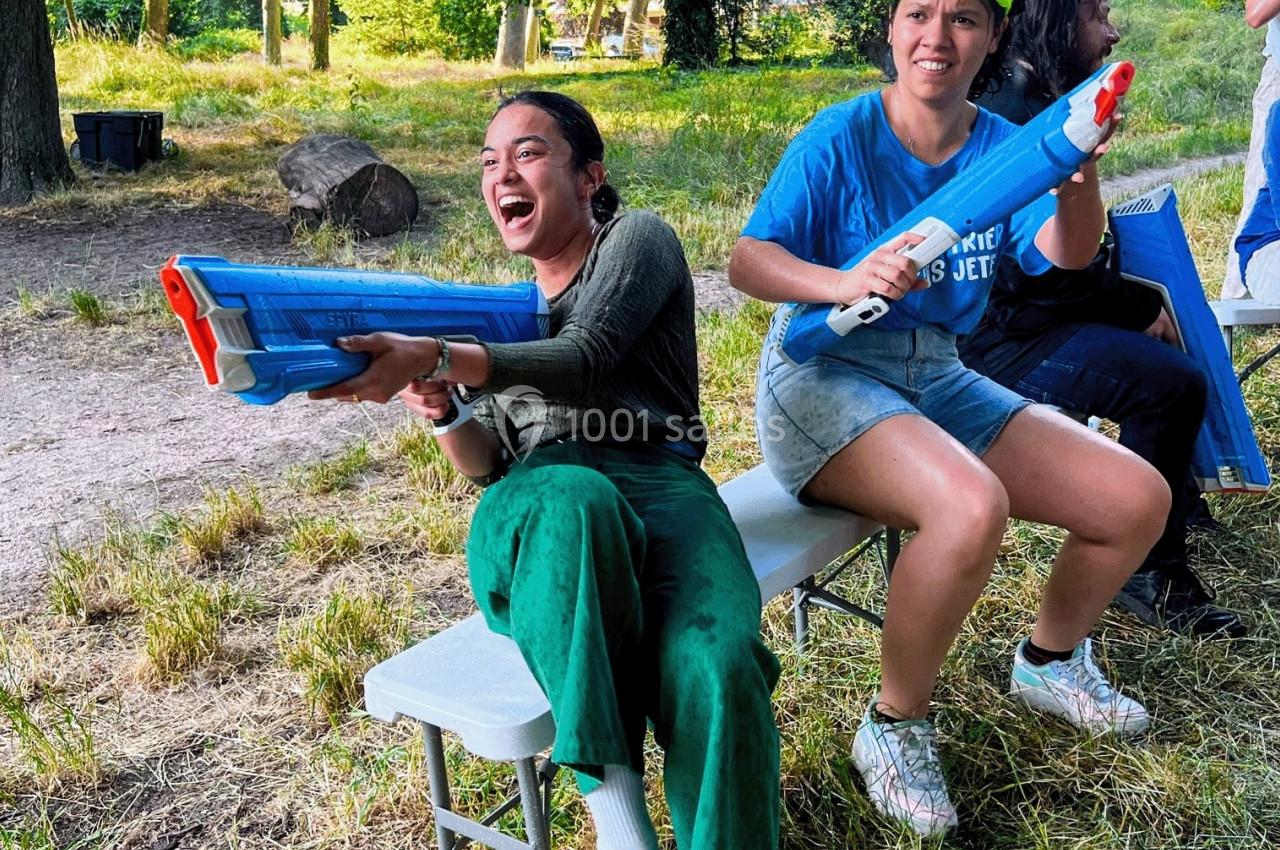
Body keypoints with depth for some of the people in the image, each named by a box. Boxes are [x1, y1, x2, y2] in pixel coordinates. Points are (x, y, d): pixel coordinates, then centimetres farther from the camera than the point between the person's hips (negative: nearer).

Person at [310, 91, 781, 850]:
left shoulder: (638, 239, 14)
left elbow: (585, 361, -8)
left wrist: (436, 357, -21)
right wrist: (443, 410, 1)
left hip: (658, 484, -2)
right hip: (539, 508, 3)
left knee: (715, 668, -36)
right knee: (576, 501, -39)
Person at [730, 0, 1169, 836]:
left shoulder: (998, 142, 4)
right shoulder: (842, 135, -10)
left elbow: (1067, 252, -9)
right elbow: (746, 260, -15)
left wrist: (1080, 168, -29)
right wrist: (846, 282, -33)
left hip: (938, 377, 6)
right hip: (822, 374, -6)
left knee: (1138, 499, -1)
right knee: (970, 505, -36)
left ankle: (1049, 659, 28)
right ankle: (895, 727, -10)